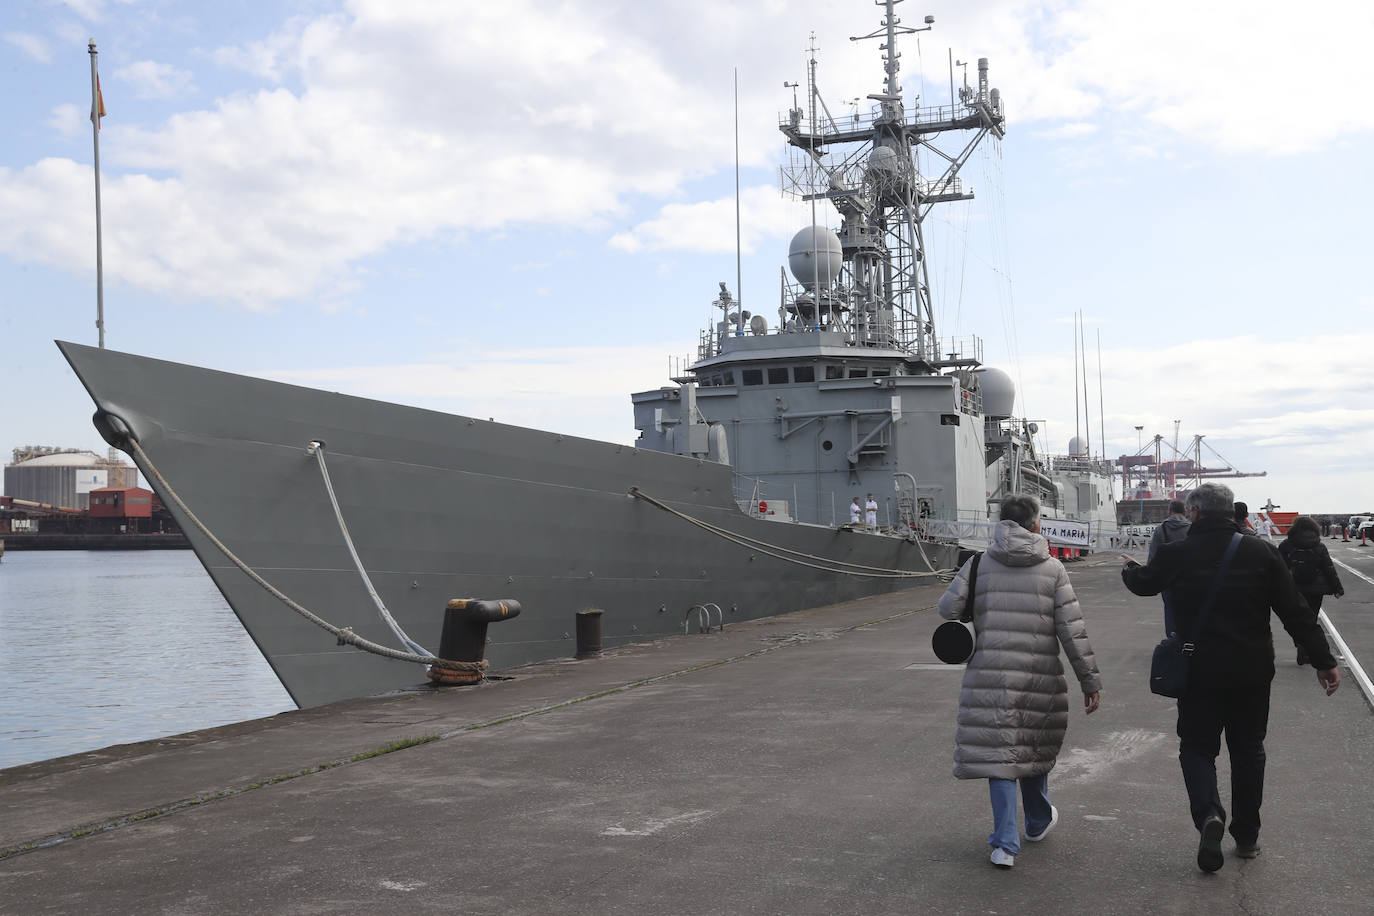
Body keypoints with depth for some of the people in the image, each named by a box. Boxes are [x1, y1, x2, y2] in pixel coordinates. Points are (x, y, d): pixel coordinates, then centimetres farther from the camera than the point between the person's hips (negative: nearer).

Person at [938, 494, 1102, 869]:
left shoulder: (979, 564, 2)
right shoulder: (1053, 569, 0)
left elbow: (948, 607, -4)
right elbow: (1072, 630, -4)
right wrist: (1091, 681, 1)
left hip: (990, 675, 0)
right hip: (1040, 676, 0)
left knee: (998, 751, 3)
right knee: (1034, 747, 19)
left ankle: (1006, 842, -4)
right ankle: (1038, 822, 41)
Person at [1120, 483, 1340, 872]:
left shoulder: (1175, 555, -9)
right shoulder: (1262, 552, -5)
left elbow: (1143, 583, 13)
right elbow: (1297, 613, -4)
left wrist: (1130, 569, 36)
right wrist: (1323, 660, 2)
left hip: (1199, 673, -2)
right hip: (1252, 674, 2)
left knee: (1197, 747, 9)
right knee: (1248, 750, 16)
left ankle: (1208, 814, -17)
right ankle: (1247, 836, 24)